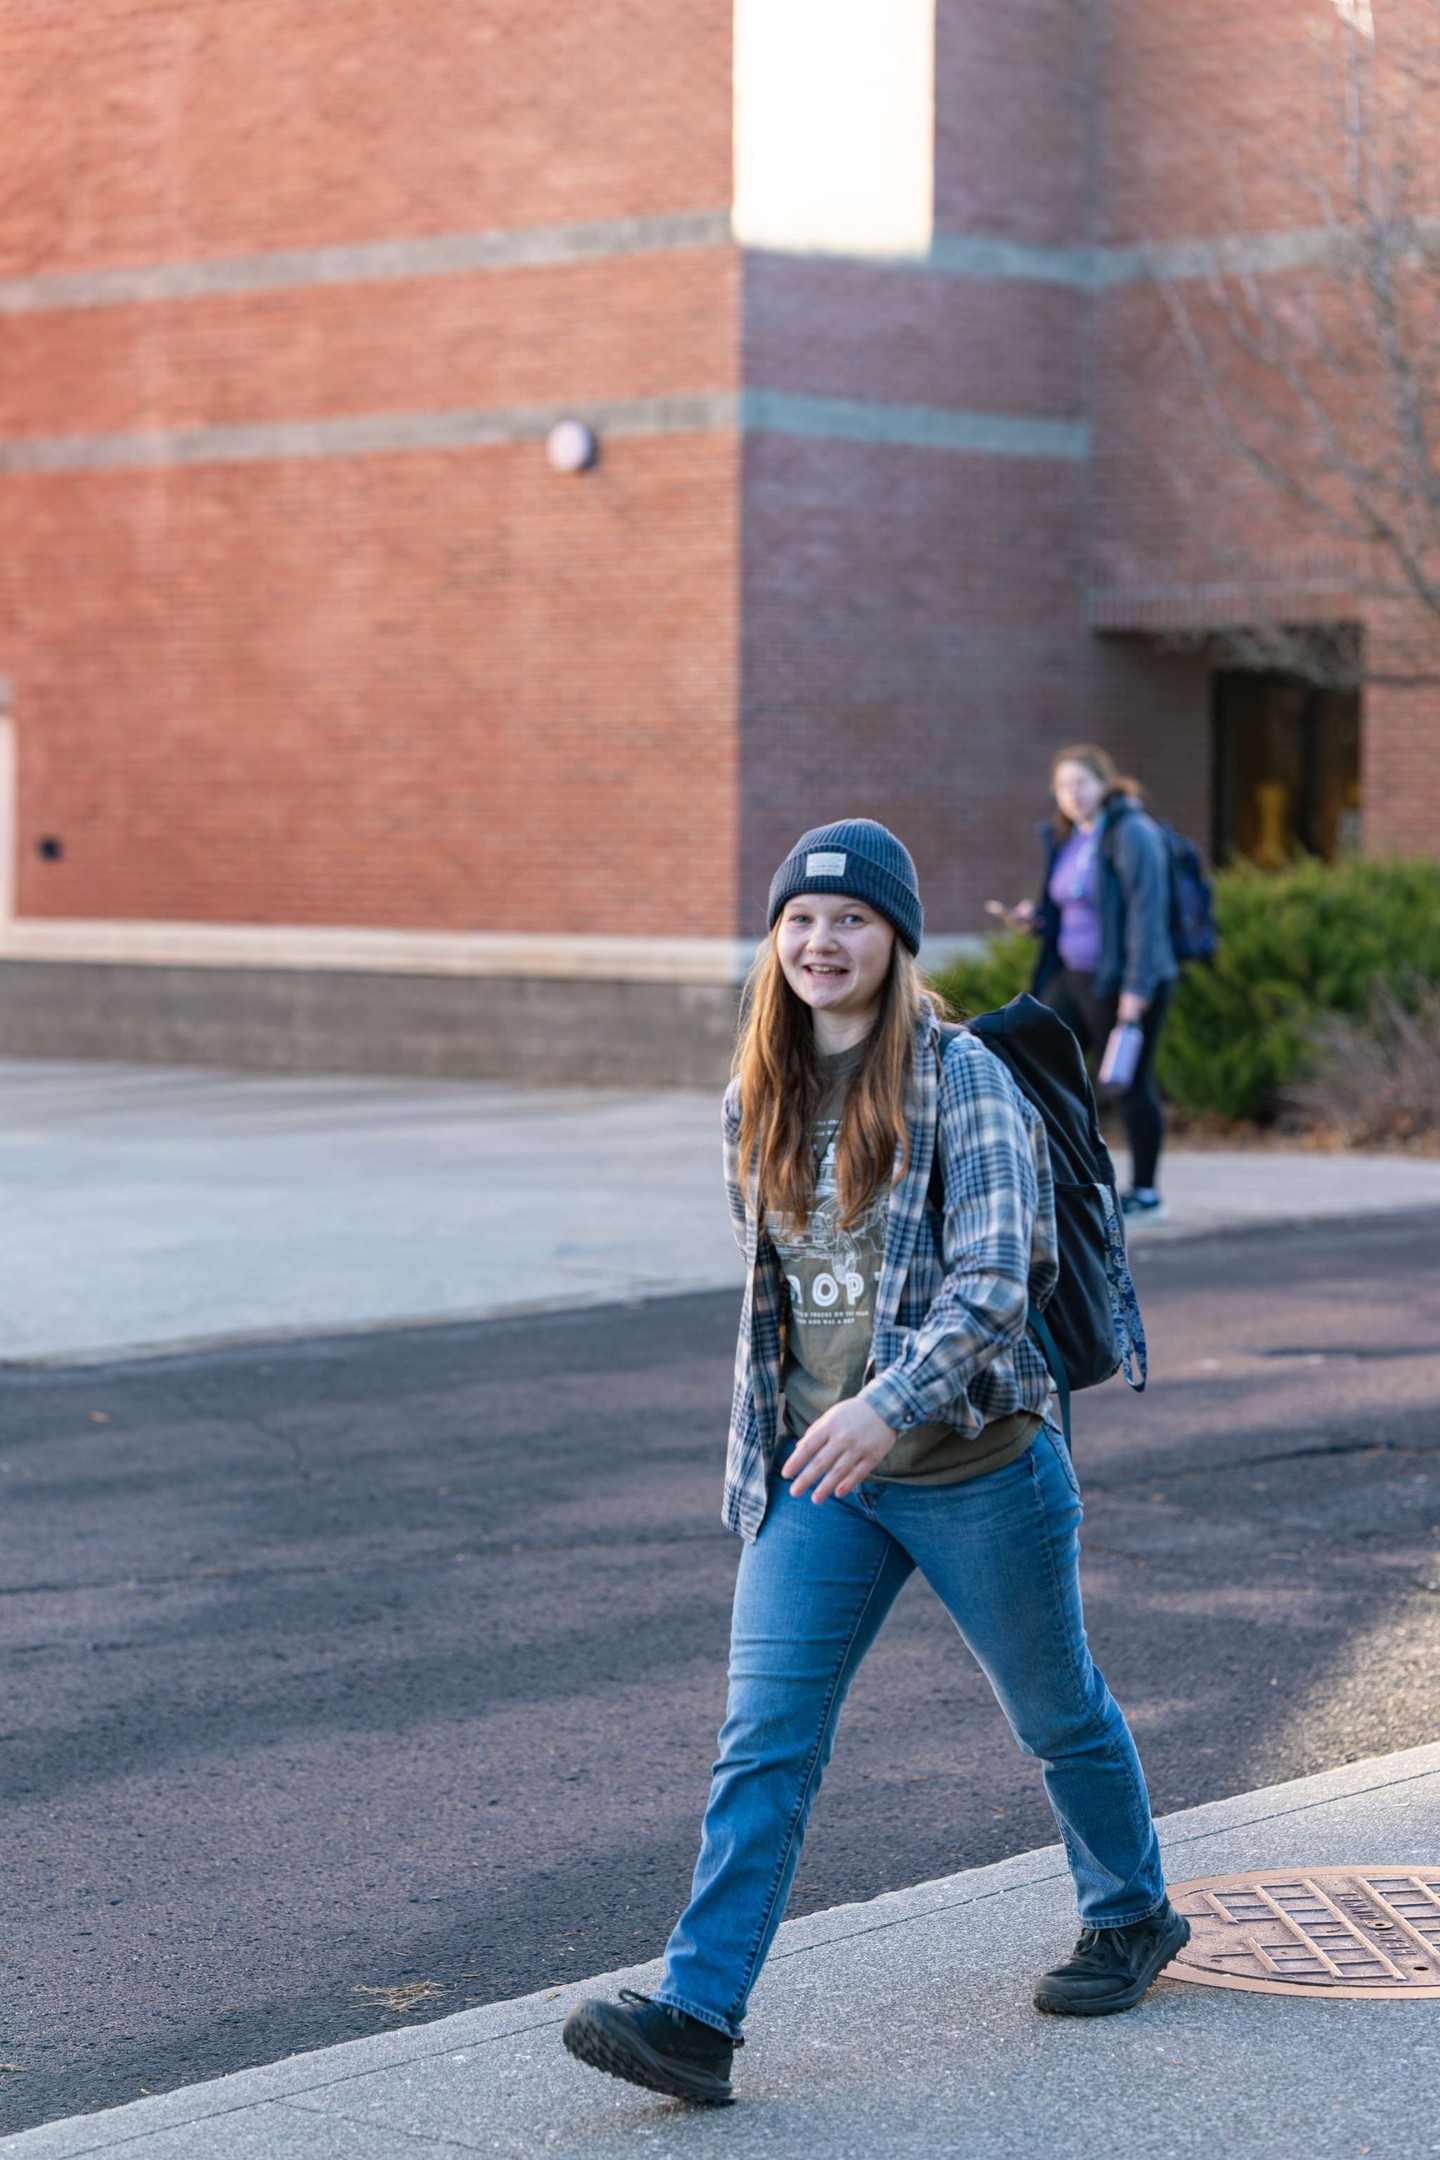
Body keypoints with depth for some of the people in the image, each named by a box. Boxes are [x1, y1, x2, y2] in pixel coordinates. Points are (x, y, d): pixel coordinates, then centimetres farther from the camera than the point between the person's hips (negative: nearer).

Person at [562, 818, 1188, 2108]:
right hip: (817, 1475, 4)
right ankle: (698, 2014, -11)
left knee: (1057, 1712, 15)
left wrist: (891, 1402, -37)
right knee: (764, 1739, -7)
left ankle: (1132, 1916, 40)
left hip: (975, 1467, -4)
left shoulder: (963, 1082, -13)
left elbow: (994, 1275, -24)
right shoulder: (762, 1095, 6)